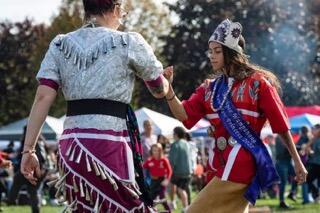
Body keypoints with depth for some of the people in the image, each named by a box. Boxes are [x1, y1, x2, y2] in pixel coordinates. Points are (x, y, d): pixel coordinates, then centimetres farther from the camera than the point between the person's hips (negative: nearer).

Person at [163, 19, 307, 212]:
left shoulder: (258, 83, -3)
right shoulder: (210, 88, 13)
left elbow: (281, 124, -2)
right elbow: (184, 115, 2)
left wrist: (297, 161, -2)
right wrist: (167, 88, -13)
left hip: (242, 165, -7)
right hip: (224, 164, 7)